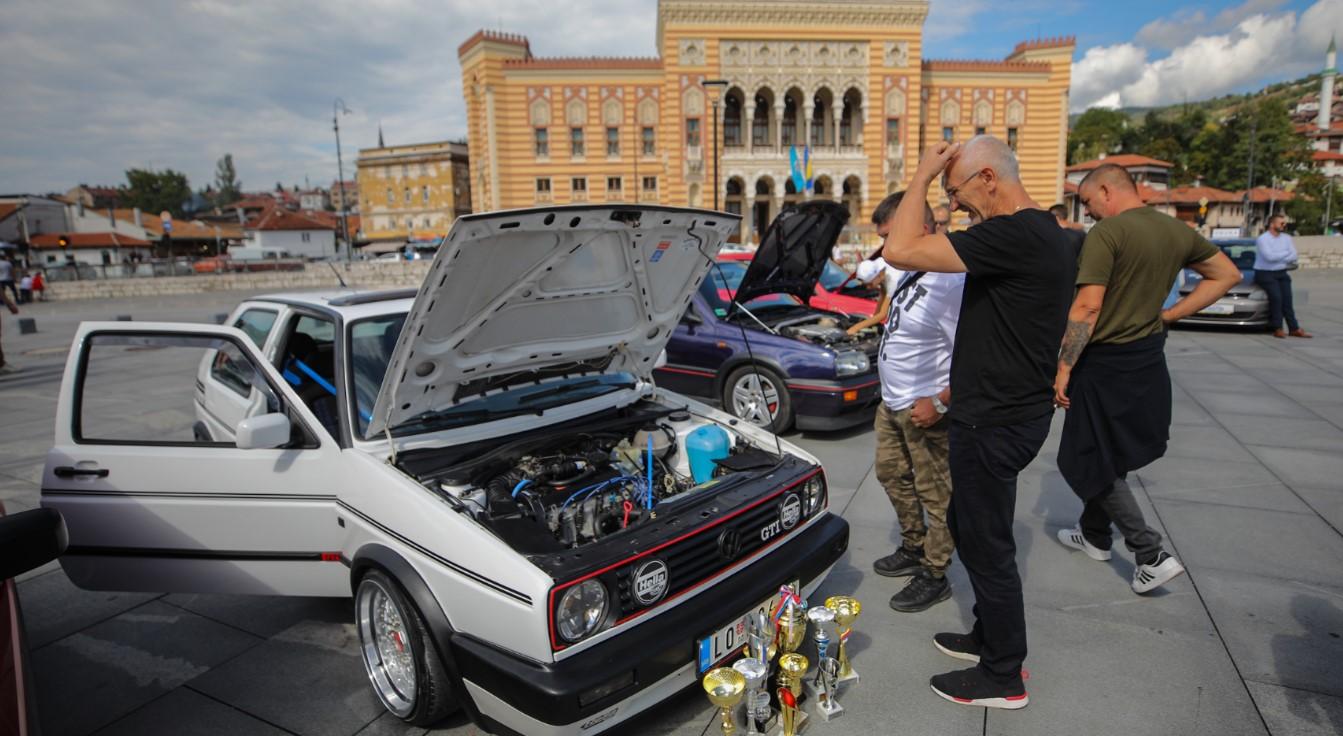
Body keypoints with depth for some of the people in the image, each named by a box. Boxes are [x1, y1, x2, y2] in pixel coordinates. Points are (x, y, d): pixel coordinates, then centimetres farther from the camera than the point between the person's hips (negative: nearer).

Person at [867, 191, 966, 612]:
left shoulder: (950, 282, -25)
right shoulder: (911, 273, 6)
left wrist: (939, 403, -25)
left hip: (923, 411, -10)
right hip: (892, 403, 10)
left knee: (937, 494, 6)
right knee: (892, 475, 23)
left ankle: (934, 577, 20)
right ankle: (913, 549, 41)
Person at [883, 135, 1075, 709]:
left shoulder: (1015, 236, -24)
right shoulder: (1049, 236, 11)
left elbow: (900, 252, -29)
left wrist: (922, 175, -15)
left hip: (995, 423, -10)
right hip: (1012, 409, 10)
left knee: (987, 545, 5)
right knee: (970, 528, 23)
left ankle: (1003, 678, 23)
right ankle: (989, 638, 40)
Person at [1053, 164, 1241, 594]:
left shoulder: (1107, 232, -18)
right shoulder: (1177, 231, 6)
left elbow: (1087, 307, -25)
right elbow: (1228, 275, 17)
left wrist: (1064, 367, -19)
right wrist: (1169, 315, 11)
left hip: (1106, 363, -8)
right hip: (1149, 360, 8)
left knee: (1092, 461, 5)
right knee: (1108, 455, 21)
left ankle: (1151, 555, 3)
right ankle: (1094, 534, 35)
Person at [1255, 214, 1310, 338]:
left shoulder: (1287, 238, 12)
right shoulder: (1262, 239, -7)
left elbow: (1293, 257, 3)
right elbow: (1270, 257, -19)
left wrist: (1278, 257, -12)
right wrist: (1286, 254, -4)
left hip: (1281, 273, 5)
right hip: (1265, 274, -5)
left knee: (1287, 298, -8)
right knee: (1276, 296, -22)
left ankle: (1294, 328, -8)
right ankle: (1277, 328, -16)